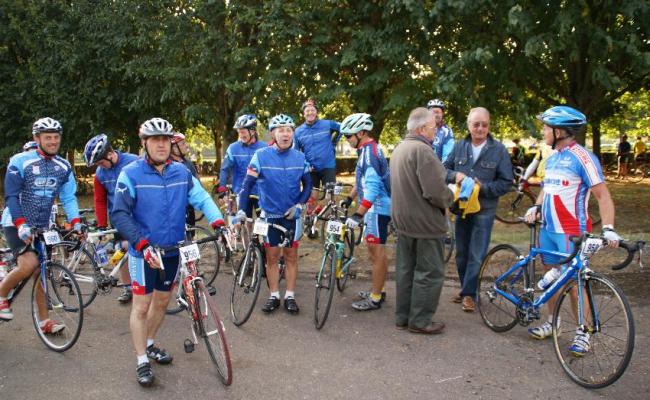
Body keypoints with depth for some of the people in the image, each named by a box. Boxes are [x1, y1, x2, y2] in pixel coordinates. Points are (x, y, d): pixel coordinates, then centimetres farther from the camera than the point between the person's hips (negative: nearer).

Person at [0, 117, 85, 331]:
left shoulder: (63, 166, 2)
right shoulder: (20, 161, -12)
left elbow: (68, 197, 1)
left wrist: (76, 222, -16)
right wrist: (21, 224, -29)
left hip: (42, 226, 5)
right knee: (29, 264, -24)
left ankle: (44, 321, 14)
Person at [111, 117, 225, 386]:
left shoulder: (181, 172, 0)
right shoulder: (131, 174, -12)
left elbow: (201, 198, -4)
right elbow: (119, 214, -17)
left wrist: (218, 222, -22)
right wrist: (142, 243, -28)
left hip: (173, 250, 5)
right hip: (144, 251, -4)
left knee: (162, 301, 18)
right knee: (142, 306, 2)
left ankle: (149, 344, 40)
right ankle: (142, 362, 16)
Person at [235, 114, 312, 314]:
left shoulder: (299, 157, -3)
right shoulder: (261, 156, -10)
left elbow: (307, 184, 7)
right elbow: (248, 184, -10)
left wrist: (299, 205, -6)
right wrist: (241, 210, -21)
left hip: (292, 215, 1)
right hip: (270, 214, -1)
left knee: (291, 255, 8)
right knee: (272, 256, 6)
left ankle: (290, 296, 18)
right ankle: (274, 296, 18)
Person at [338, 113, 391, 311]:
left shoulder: (369, 152, -19)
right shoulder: (368, 150, 13)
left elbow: (372, 188, -28)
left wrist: (358, 215, -32)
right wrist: (349, 198, 31)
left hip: (377, 208, -11)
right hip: (375, 207, 11)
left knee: (377, 252, -4)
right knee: (375, 250, 17)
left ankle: (375, 298, 3)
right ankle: (378, 290, 28)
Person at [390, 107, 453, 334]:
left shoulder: (399, 149, 11)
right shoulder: (422, 150, -21)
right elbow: (435, 192, -26)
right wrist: (449, 198, -5)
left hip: (402, 220, 9)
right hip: (425, 222, -9)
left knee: (406, 270, 16)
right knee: (429, 273, 2)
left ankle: (402, 317, 25)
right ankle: (420, 321, 8)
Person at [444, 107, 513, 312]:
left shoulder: (499, 149, -6)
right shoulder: (460, 146, 4)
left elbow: (506, 182, -5)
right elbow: (445, 169, 8)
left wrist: (483, 187, -19)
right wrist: (455, 175, -13)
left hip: (484, 210, -4)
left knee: (477, 255, -1)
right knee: (461, 253, 14)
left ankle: (469, 293, 10)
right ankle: (466, 288, 30)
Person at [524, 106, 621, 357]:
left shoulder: (582, 158, -14)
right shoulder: (552, 157, 11)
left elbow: (603, 195, -16)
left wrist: (608, 228, -26)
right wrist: (537, 207, 5)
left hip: (571, 231, -7)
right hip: (548, 228, 8)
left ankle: (583, 333, 10)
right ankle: (552, 322, 29)